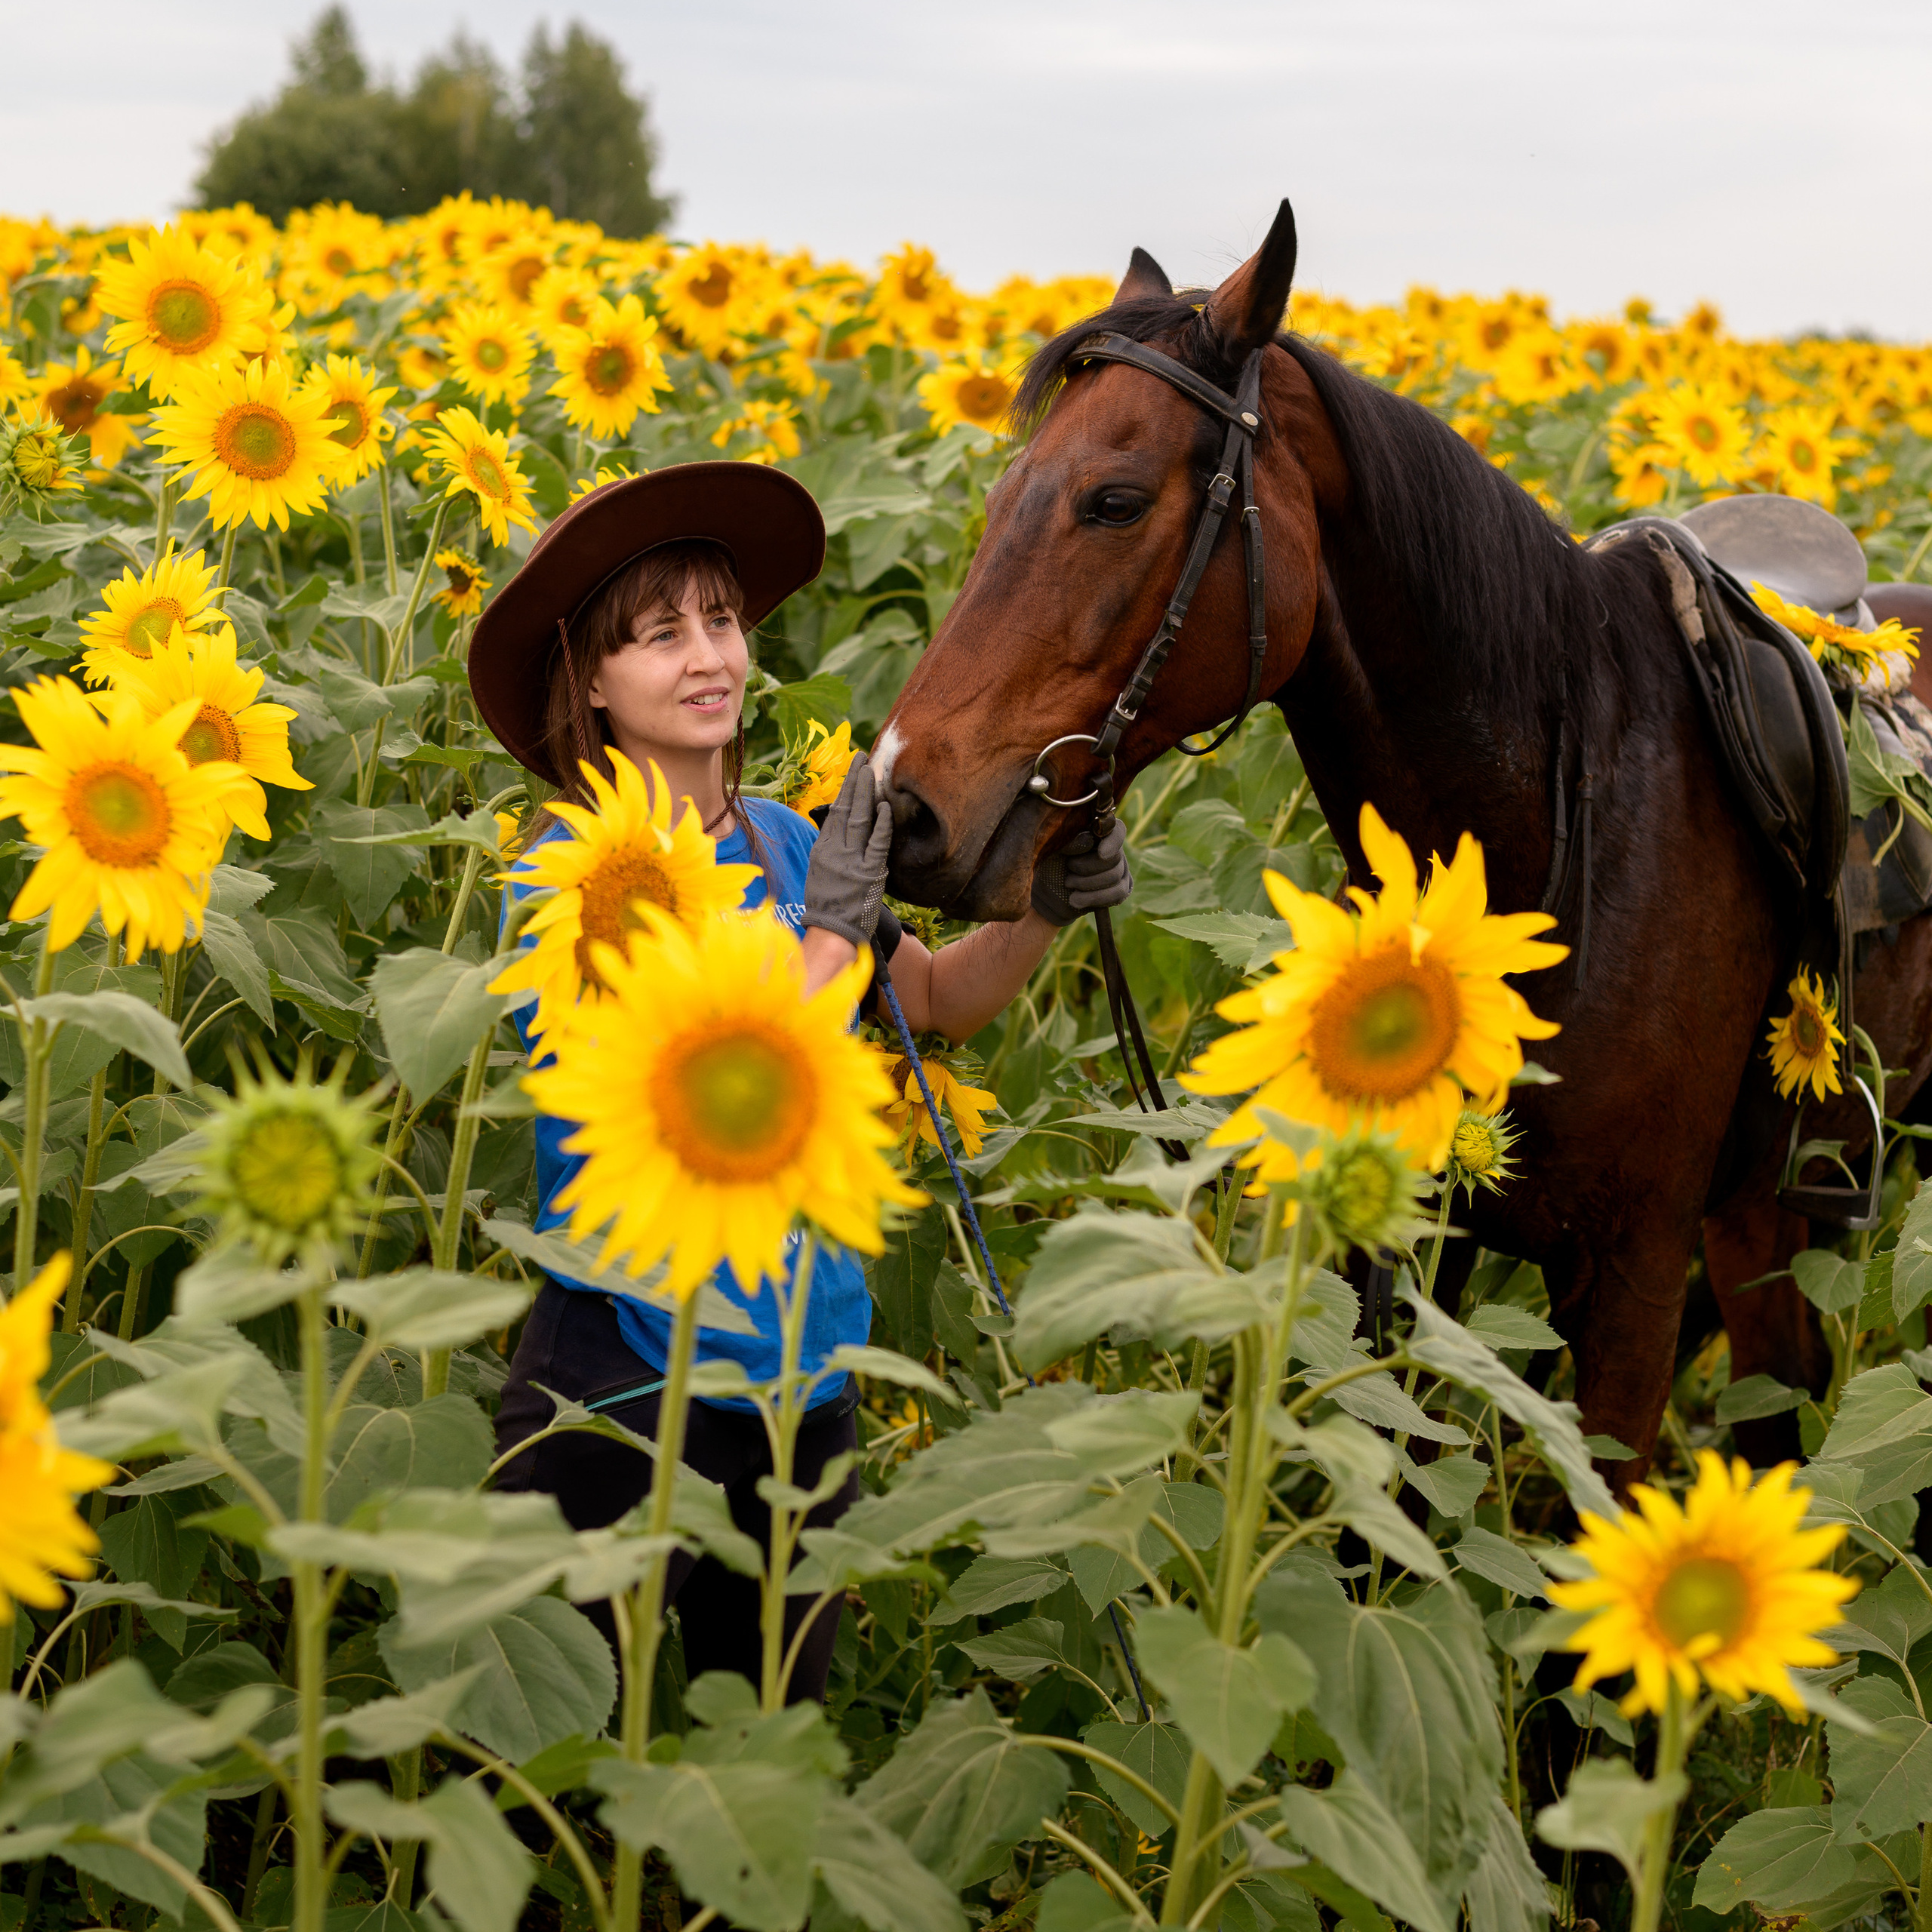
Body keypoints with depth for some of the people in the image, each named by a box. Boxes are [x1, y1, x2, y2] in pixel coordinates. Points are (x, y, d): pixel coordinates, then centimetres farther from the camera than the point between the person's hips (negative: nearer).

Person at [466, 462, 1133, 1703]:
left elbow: (942, 1000, 13)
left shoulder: (782, 843, 2)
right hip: (623, 1379, -6)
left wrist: (1044, 910, -4)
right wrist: (833, 921, -20)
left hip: (806, 1365, 6)